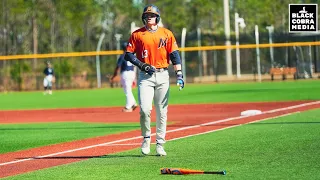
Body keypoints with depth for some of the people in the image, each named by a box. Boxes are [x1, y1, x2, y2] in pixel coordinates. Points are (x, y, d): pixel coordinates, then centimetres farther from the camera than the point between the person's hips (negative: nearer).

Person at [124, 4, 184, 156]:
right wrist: (142, 65, -11)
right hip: (145, 76, -1)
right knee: (145, 109, -16)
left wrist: (179, 74, -7)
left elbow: (174, 55, 4)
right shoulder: (137, 34, 5)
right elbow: (128, 54, 3)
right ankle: (146, 138, 5)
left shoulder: (166, 34, 8)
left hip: (162, 75, 2)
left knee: (162, 112, 3)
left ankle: (160, 144, 10)